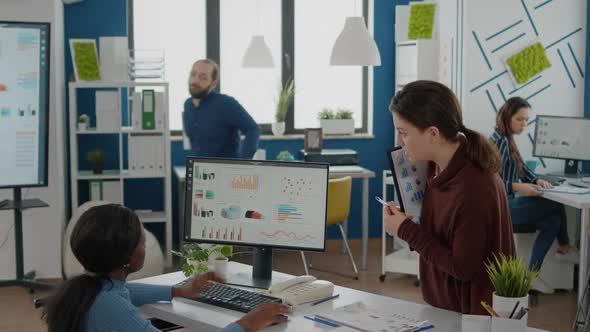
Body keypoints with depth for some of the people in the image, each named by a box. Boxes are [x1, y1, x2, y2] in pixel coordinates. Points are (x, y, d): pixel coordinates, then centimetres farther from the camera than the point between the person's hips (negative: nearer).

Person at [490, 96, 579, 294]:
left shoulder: (507, 140, 12)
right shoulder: (499, 141, -18)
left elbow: (521, 167, 17)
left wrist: (536, 180, -2)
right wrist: (517, 187, -34)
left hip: (506, 204, 9)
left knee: (552, 221, 0)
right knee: (557, 205, -4)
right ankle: (564, 249, 14)